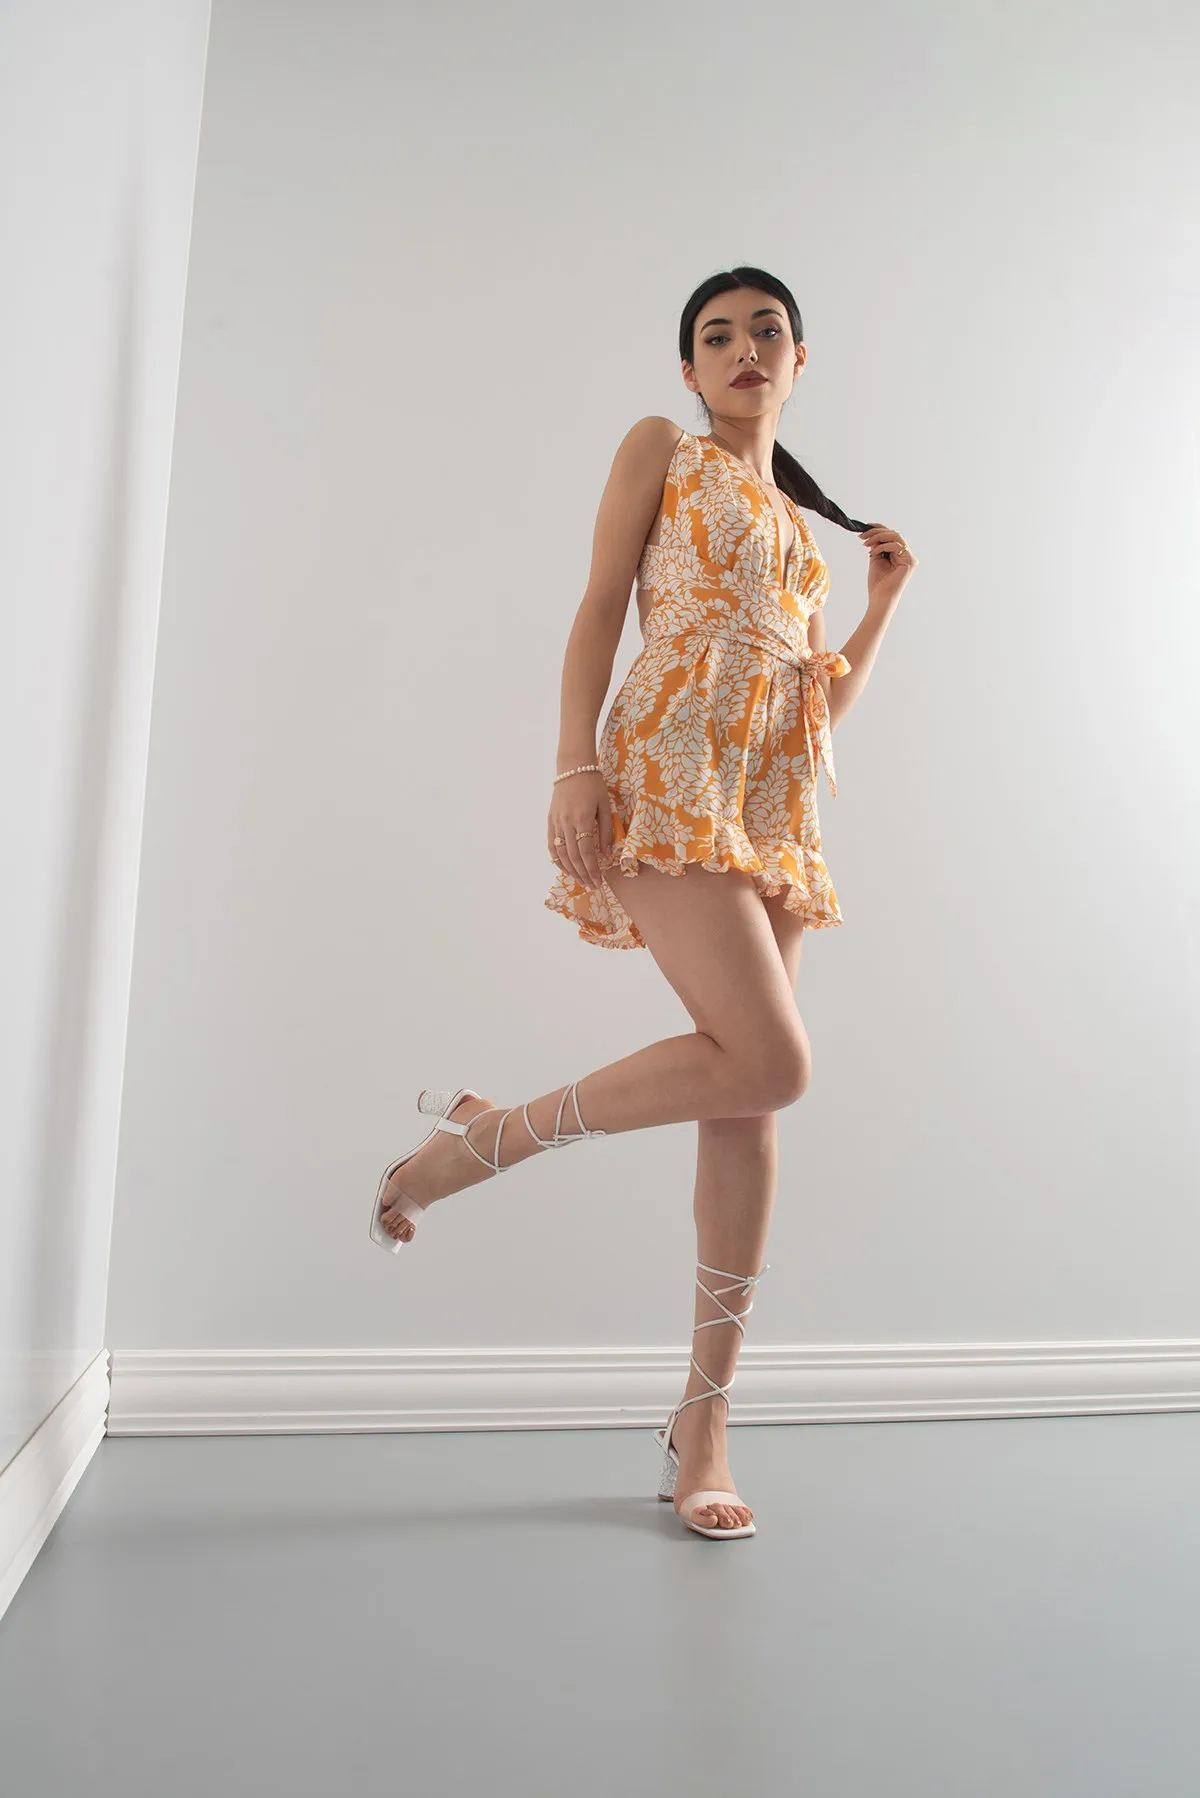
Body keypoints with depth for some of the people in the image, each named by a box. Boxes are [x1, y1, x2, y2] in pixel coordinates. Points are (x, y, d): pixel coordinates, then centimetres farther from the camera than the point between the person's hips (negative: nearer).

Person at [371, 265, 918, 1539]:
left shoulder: (806, 520, 28)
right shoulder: (661, 451, 13)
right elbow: (599, 610, 1)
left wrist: (884, 600, 16)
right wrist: (575, 763, -12)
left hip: (775, 808, 6)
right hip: (672, 779, -6)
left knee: (751, 1106, -1)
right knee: (769, 1063, -23)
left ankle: (703, 1418, 7)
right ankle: (487, 1135, -5)